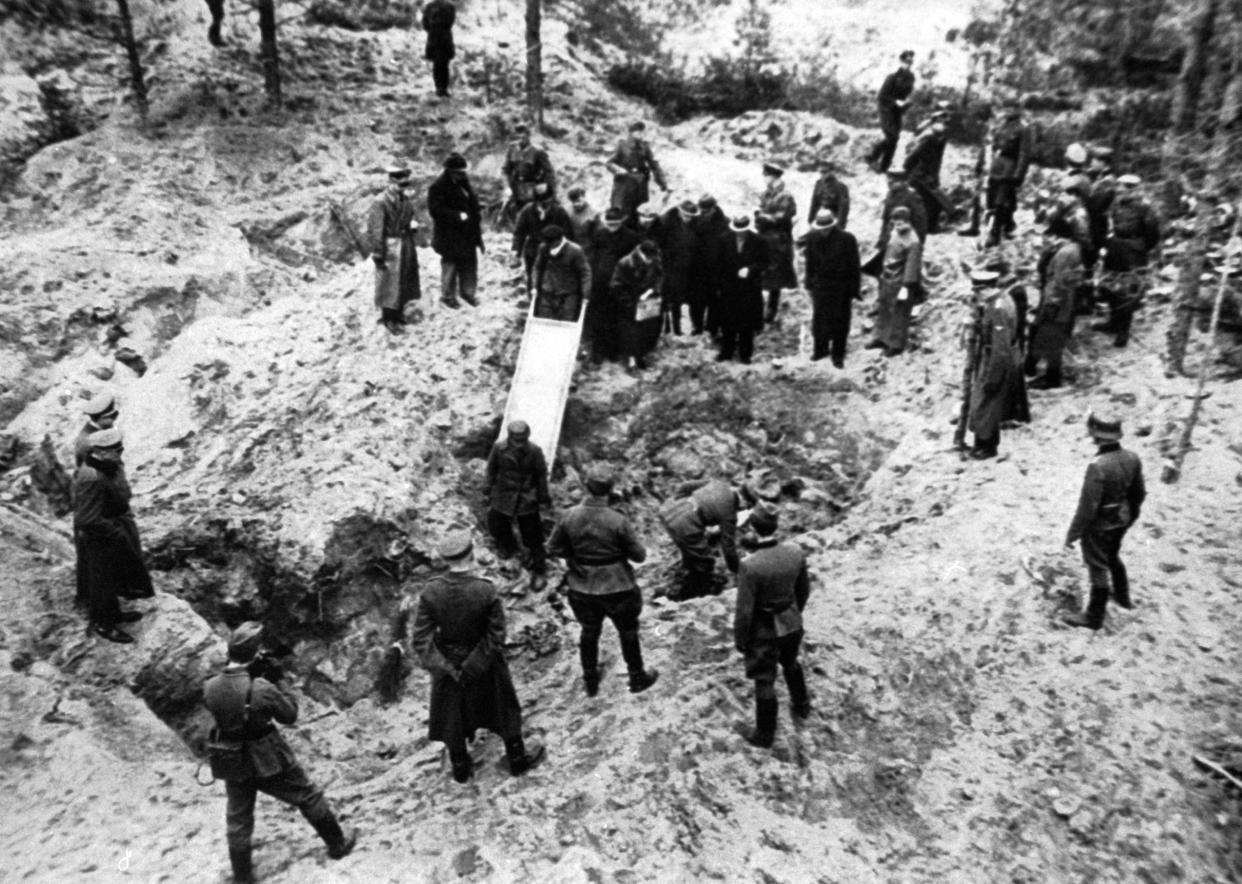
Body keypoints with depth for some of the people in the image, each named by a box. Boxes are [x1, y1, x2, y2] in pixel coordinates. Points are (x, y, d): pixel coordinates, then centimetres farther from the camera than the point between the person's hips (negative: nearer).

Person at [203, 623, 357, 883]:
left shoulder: (210, 687, -13)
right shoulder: (262, 688, -27)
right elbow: (290, 715, -12)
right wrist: (276, 683, -6)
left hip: (233, 763, 4)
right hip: (269, 761, -4)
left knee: (238, 821, 19)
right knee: (309, 797, 16)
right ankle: (338, 844, 32)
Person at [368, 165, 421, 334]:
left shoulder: (406, 199, 5)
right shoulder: (382, 202, -17)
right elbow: (375, 229, -17)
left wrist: (413, 224, -2)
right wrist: (378, 253, -18)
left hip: (406, 243, 8)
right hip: (391, 245, -8)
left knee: (406, 280, 16)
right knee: (390, 282, 2)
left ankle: (399, 313, 33)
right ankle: (388, 318, 16)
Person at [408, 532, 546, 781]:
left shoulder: (431, 592, -21)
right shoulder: (486, 591, -28)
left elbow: (419, 640, -19)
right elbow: (496, 638, -23)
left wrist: (446, 668, -14)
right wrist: (475, 667, -11)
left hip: (448, 664, 2)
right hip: (485, 665, -2)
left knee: (453, 715, 24)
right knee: (503, 709, 23)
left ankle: (460, 768, 44)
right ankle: (517, 759, 43)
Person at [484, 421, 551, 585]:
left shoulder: (534, 451, -18)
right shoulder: (499, 447, -14)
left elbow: (541, 474, -5)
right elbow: (491, 468, 2)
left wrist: (543, 496, 1)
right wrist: (489, 487, 10)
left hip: (526, 500, -2)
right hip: (502, 497, 2)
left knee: (532, 537, 2)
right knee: (497, 527, 15)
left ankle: (539, 571, 17)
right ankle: (506, 546, 50)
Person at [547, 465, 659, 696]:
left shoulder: (569, 517, -16)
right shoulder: (618, 521, -24)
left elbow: (554, 548, -5)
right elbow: (639, 556, -16)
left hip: (582, 589, 3)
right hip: (617, 589, -3)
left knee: (589, 633, 24)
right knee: (628, 633, 21)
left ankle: (590, 682, 40)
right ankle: (637, 678, 39)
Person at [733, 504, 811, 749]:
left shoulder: (749, 565, -33)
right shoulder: (795, 552, -16)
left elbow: (744, 611, -23)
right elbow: (804, 589, 1)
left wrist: (739, 640, -6)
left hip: (764, 630, -5)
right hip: (792, 623, 5)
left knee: (764, 682, 15)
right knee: (790, 662, 33)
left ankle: (765, 735, 35)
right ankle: (801, 707, 56)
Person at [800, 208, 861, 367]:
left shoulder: (847, 239, -15)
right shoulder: (812, 238, -6)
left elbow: (854, 266, -9)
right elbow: (810, 264, 5)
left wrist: (855, 290, -8)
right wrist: (809, 284, 7)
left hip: (841, 288, -2)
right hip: (820, 286, 3)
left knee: (840, 322, 7)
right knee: (819, 319, 12)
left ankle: (838, 354, 19)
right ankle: (820, 349, 31)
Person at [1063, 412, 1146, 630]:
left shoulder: (1098, 466, -33)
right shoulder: (1132, 459, -9)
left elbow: (1087, 506, -27)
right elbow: (1139, 493, 5)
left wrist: (1072, 534, -16)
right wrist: (1131, 516, 23)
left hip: (1099, 526, -7)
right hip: (1121, 522, 7)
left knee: (1098, 568, 9)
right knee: (1113, 557, 31)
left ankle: (1094, 616, 26)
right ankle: (1122, 596, 52)